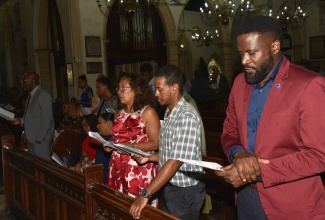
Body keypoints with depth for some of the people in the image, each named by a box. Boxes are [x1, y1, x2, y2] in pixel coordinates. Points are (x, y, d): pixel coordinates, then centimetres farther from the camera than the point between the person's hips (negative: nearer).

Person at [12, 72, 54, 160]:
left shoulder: (43, 95, -13)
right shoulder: (31, 95, 13)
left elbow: (47, 120, -16)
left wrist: (39, 138, -17)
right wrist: (21, 121, 5)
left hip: (40, 139, -8)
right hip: (30, 138, 8)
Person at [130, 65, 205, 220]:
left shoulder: (187, 116, -21)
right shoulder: (168, 114, 8)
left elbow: (176, 161, -27)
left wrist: (145, 194, -29)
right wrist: (149, 157, -2)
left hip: (185, 190, -8)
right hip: (168, 187, 8)